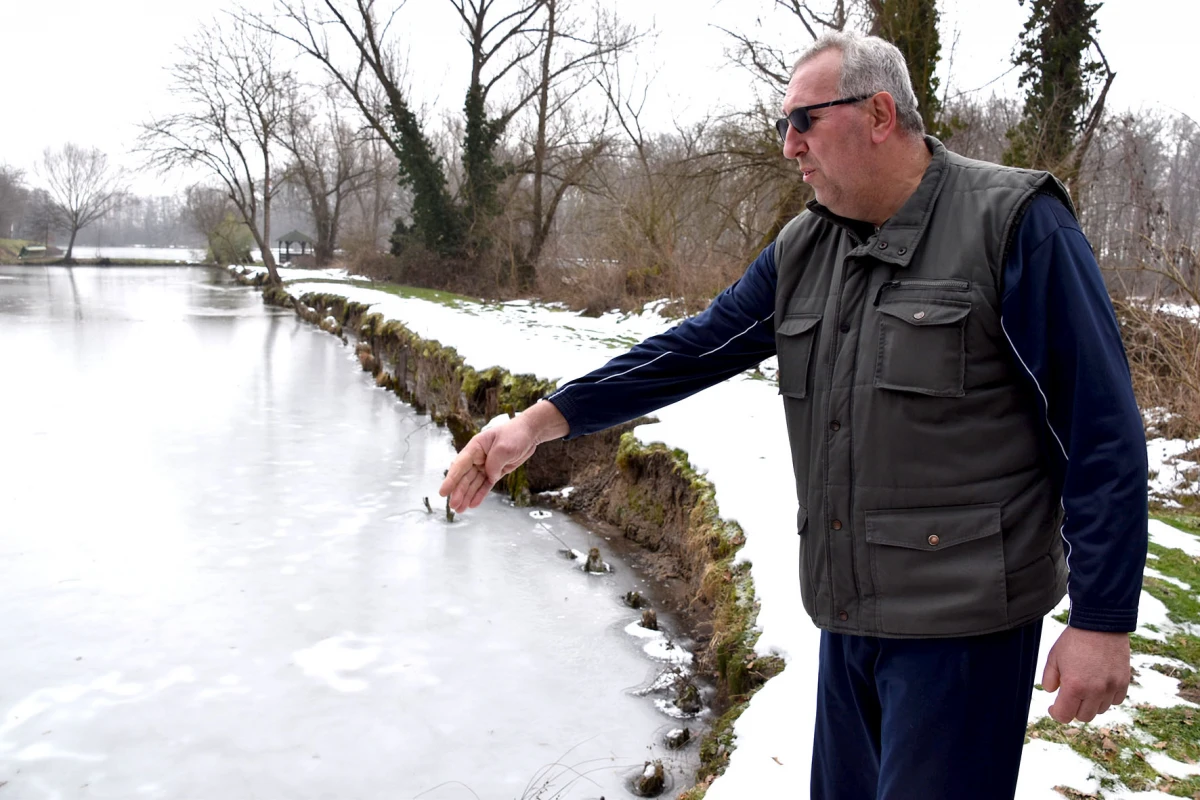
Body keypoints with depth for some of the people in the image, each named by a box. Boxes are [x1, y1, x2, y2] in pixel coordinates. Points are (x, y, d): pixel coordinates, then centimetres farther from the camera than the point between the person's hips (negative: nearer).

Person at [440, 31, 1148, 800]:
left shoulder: (1014, 224, -12)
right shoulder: (802, 250, 8)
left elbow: (1102, 438, -12)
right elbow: (693, 349, 7)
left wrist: (1104, 621, -14)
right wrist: (542, 420, -1)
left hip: (961, 619, -6)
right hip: (849, 614, 7)